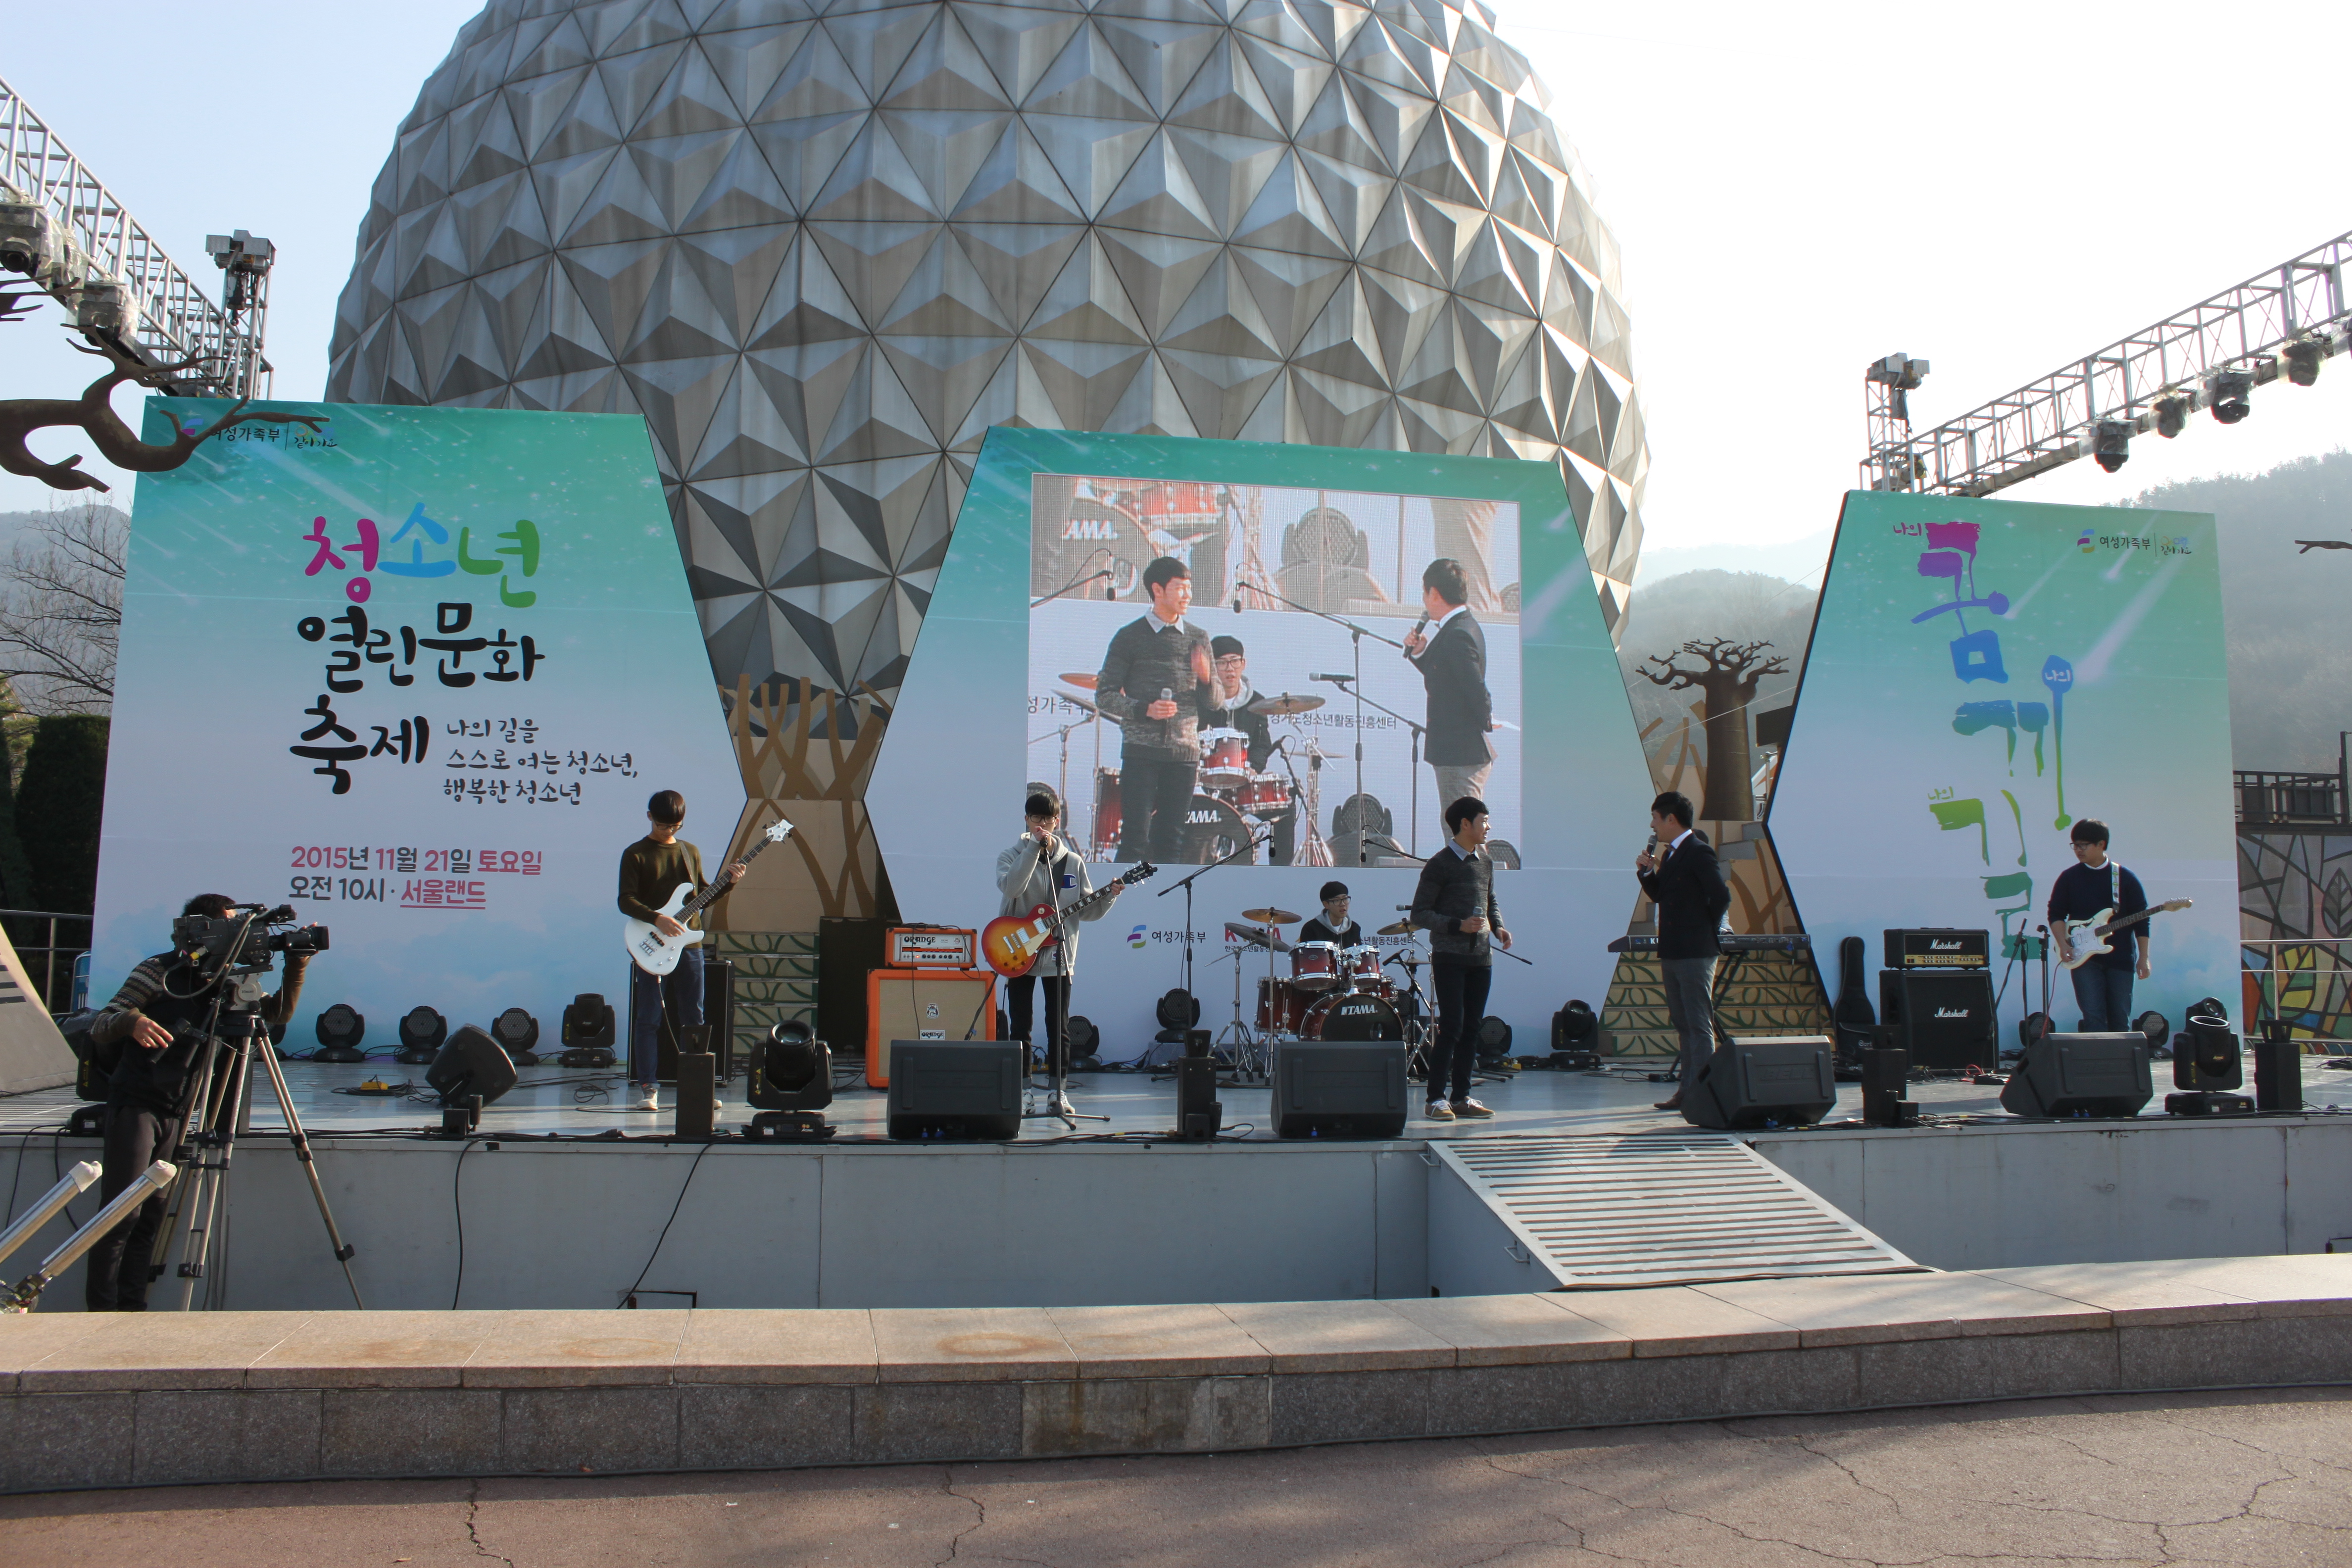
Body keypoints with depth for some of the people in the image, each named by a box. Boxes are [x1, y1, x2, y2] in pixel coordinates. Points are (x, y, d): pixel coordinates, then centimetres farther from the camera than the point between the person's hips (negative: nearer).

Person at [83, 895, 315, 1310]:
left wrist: (296, 968, -8)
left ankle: (132, 1308, 10)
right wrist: (131, 1020, -33)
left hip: (176, 1114, 5)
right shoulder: (159, 971, -7)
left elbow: (279, 1013, 7)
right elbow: (99, 1030, -10)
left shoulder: (226, 982, 9)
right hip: (135, 1105, -5)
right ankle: (101, 1310, 0)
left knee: (150, 1215, 5)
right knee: (123, 1212, -8)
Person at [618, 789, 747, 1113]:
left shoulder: (691, 852, 13)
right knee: (648, 1019, -1)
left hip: (689, 944, 4)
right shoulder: (635, 854, -2)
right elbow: (626, 901, -8)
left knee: (694, 1018, 6)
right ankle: (648, 1087, 6)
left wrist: (727, 881, 1)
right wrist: (657, 919, -21)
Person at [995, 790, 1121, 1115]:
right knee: (1020, 1026, 3)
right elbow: (1010, 887, -23)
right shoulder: (1012, 856, -1)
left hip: (1059, 955, 2)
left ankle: (1058, 1091, 8)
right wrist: (1034, 847, -25)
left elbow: (1086, 910, 8)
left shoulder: (1072, 862, 6)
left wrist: (1109, 897, -10)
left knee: (1059, 1026, 2)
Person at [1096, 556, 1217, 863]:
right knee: (1136, 835, -5)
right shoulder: (1131, 636, 1)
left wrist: (1206, 679, -9)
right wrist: (1144, 709, -16)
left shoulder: (1199, 639, 12)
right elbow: (1105, 694, -1)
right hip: (1141, 751, -3)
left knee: (1170, 837, 6)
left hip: (1185, 752, 3)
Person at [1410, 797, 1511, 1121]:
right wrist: (1459, 926, -19)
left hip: (1481, 957, 7)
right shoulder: (1439, 864, -7)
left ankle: (1461, 1097, 14)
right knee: (1451, 1028, -9)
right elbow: (1419, 914, -8)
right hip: (1449, 957, -6)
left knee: (1471, 1029, 7)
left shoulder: (1485, 864, 14)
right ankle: (1437, 1098, -2)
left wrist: (1498, 926, 5)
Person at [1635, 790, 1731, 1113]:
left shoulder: (1699, 852, -13)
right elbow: (1659, 895, 19)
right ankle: (1687, 1091, 19)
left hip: (1695, 952, -10)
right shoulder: (1669, 854, 14)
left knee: (1699, 1025, -6)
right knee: (1683, 1024, 13)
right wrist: (1647, 871, 2)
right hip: (1672, 951, 10)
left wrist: (1707, 930, -6)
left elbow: (1721, 896, -18)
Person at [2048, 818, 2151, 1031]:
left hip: (2120, 958, 0)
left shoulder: (2125, 878, 2)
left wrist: (2143, 958, -3)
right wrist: (2063, 945, -10)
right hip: (2084, 957, 0)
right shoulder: (2069, 877, 4)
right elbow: (2056, 914, 5)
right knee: (2093, 1017, -9)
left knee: (2120, 1020, 7)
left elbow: (2141, 920, 2)